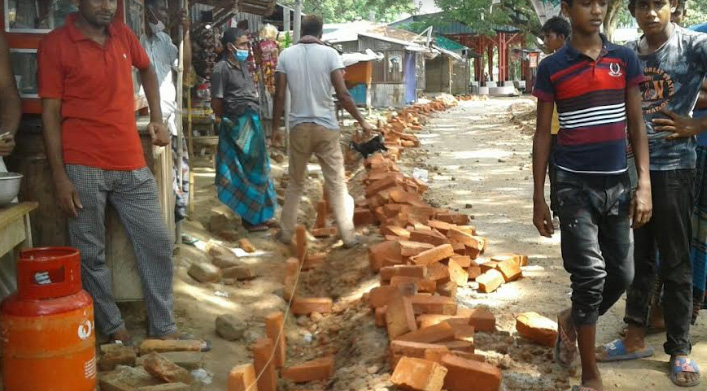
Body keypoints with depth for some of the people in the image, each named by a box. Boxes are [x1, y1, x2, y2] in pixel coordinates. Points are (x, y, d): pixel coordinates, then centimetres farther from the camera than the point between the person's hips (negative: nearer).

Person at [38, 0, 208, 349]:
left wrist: (157, 118, 16)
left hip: (132, 166, 5)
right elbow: (50, 114, -6)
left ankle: (163, 329, 19)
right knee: (91, 254, 4)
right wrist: (60, 177, -11)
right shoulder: (55, 44, -5)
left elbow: (147, 70, 29)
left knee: (158, 244, 6)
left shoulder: (123, 35, 8)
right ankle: (113, 329, 21)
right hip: (84, 168, -5)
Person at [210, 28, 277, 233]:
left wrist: (253, 118, 11)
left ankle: (257, 215, 25)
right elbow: (216, 104, -13)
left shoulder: (244, 66, 12)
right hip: (238, 125, -9)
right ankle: (250, 218, 8)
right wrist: (231, 119, 1)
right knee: (246, 172, -2)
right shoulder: (222, 69, -13)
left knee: (257, 169, 14)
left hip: (252, 122, 9)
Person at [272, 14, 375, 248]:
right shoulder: (329, 54, -5)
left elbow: (279, 96, 0)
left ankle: (287, 233, 20)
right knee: (337, 183, 5)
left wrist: (275, 128, 11)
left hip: (299, 127, 2)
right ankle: (348, 236, 9)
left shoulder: (286, 55, 1)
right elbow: (343, 95, -8)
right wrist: (362, 121, 2)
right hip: (326, 127, -2)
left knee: (295, 183, 15)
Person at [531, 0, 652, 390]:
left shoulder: (625, 59, 5)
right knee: (590, 275, -6)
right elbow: (543, 133, 2)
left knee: (622, 273, 7)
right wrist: (539, 197, 0)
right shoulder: (551, 67, -2)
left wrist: (644, 183, -2)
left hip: (617, 183, 3)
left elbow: (635, 123, 7)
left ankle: (572, 319, 36)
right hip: (574, 184, -3)